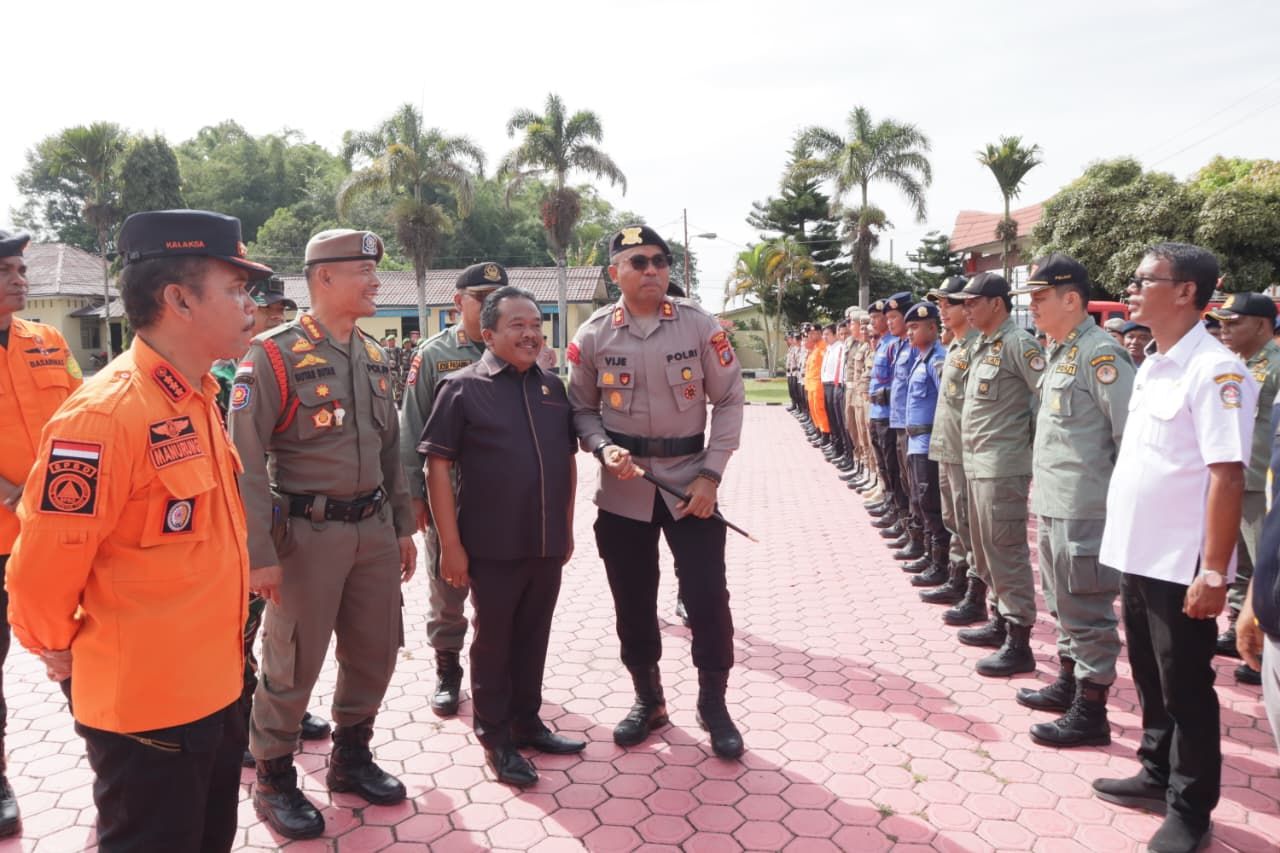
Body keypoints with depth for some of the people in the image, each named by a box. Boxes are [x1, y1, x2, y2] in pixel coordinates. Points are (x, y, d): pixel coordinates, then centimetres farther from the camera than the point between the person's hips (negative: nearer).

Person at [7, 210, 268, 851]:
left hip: (214, 687, 8)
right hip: (143, 706, -8)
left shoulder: (197, 400, 5)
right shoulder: (104, 414, -24)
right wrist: (62, 656, -1)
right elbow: (42, 574, -18)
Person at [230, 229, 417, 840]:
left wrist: (402, 526, 15)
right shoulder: (274, 356, -12)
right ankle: (273, 779, 29)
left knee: (376, 652, 14)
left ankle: (351, 758, 36)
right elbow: (247, 461, -14)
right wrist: (259, 553, -17)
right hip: (308, 532, -6)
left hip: (373, 528, 7)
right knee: (293, 663, 7)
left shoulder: (374, 357, 10)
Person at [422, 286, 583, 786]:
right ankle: (495, 738, 26)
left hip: (548, 545, 5)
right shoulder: (462, 387, -7)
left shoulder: (552, 387, 7)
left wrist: (566, 527, 13)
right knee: (493, 642, 10)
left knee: (533, 638, 17)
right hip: (493, 547, -4)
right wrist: (451, 544, -13)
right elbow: (438, 466, -10)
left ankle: (527, 723, 34)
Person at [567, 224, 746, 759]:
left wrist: (710, 474, -9)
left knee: (707, 595, 0)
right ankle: (648, 700, 34)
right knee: (632, 599, 12)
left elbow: (730, 399, -1)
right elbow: (582, 408, 6)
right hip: (623, 489, 1)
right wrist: (604, 449, -15)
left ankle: (713, 704, 23)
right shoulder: (593, 336, -2)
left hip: (690, 481, -1)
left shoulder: (699, 325, -4)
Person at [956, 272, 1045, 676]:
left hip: (1002, 465, -10)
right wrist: (972, 450, 15)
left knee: (1007, 552, -4)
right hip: (978, 462, 10)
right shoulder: (983, 345, 15)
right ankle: (1001, 621, 31)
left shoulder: (1018, 342, -13)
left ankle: (1019, 642, 4)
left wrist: (1029, 439, -11)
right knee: (987, 550, 17)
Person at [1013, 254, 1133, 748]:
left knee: (1087, 610, 1)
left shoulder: (1100, 354, -16)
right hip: (1052, 504, 9)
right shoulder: (1059, 353, 13)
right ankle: (1069, 683, 36)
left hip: (1083, 509, -9)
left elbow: (1133, 435, -18)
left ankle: (1091, 712, 13)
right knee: (1062, 604, 20)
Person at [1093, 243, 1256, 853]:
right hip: (1138, 556, 8)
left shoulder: (1213, 370, -16)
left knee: (1185, 689, 7)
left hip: (1180, 566, -8)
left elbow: (1228, 477, -20)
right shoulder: (1151, 366, 10)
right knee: (1150, 680, 20)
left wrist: (1213, 572, -21)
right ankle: (1156, 776, 37)